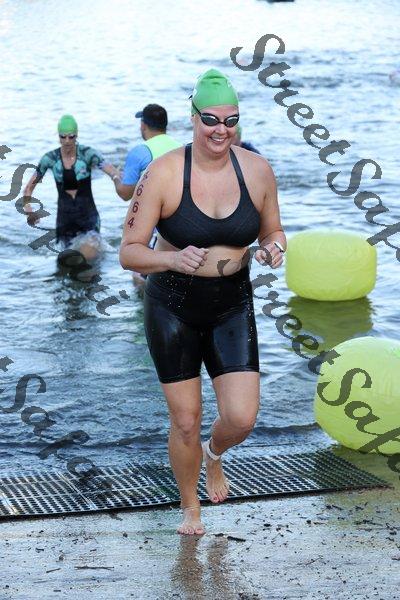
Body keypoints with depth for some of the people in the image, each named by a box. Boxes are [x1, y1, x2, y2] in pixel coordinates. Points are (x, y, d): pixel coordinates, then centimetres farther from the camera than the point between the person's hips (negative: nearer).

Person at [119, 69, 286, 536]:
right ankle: (190, 508, 31)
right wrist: (173, 259, -34)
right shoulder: (164, 173, -16)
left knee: (242, 418, -7)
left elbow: (272, 232, 10)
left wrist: (273, 249, -14)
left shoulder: (257, 170, -6)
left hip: (233, 308, 2)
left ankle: (214, 455, 32)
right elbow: (128, 252, -15)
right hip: (173, 308, -2)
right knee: (185, 422, 3)